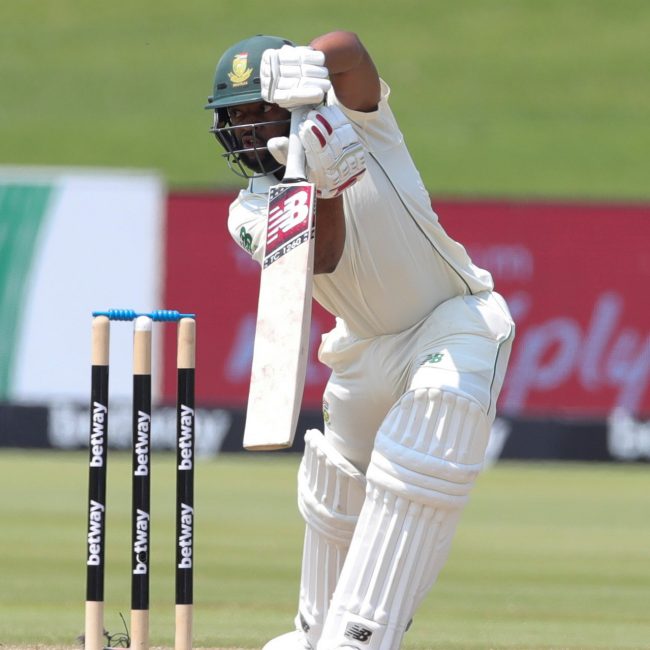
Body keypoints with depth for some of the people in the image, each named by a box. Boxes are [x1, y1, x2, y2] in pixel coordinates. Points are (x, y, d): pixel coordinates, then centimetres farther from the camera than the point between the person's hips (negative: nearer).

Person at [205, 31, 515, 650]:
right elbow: (322, 258, -27)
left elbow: (346, 49, -38)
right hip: (367, 346, 6)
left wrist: (299, 65, -57)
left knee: (416, 469, -28)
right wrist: (327, 181, -43)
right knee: (334, 494, 17)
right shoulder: (250, 213, -9)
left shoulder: (355, 122, -17)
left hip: (455, 320, -6)